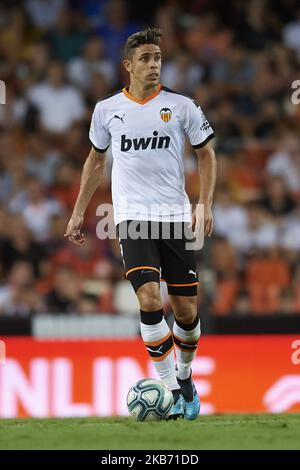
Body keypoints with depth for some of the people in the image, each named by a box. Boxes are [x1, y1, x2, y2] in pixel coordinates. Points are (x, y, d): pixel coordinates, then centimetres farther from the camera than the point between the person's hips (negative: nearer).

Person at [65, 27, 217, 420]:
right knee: (150, 300, -20)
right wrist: (79, 213, 16)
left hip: (176, 217, 1)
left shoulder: (181, 106, 1)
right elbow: (96, 161, 18)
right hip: (132, 218, -1)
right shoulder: (107, 109, 5)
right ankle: (171, 390, -11)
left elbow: (207, 154, 9)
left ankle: (185, 376, 31)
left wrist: (205, 205, -4)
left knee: (186, 312, 3)